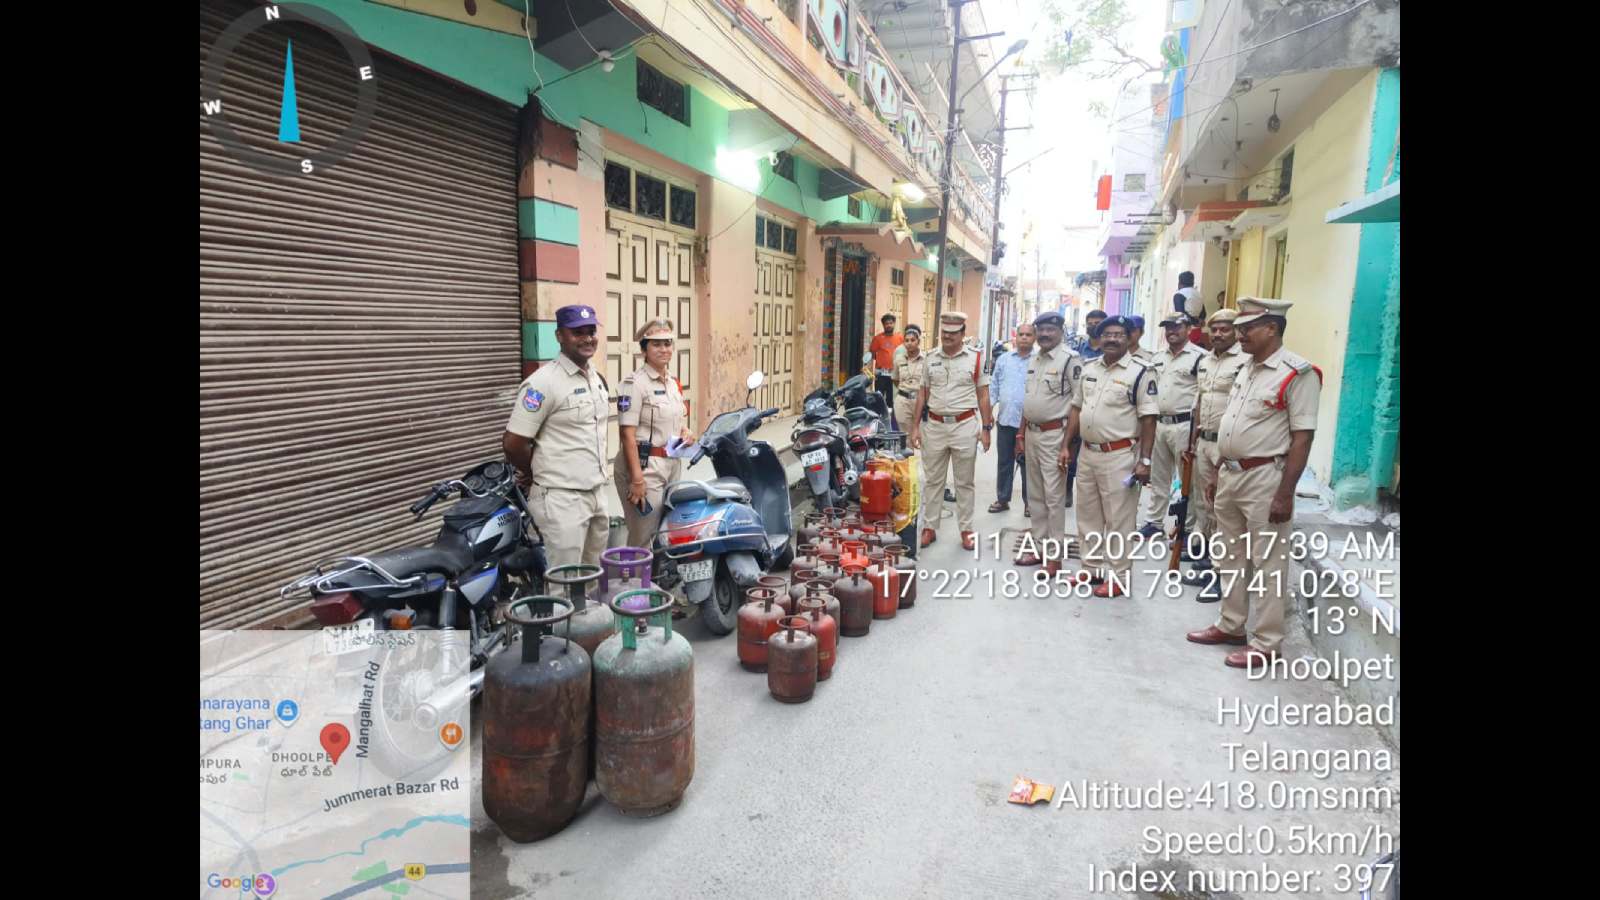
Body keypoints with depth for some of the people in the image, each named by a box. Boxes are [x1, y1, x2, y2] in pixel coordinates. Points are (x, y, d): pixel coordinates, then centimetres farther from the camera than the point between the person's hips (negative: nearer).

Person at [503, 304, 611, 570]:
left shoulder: (597, 379, 10)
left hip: (597, 494, 8)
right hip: (562, 499, -8)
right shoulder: (543, 382, -15)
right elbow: (514, 443, -15)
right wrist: (536, 474, 0)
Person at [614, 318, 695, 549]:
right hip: (644, 466, -8)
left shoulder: (673, 383, 13)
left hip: (672, 465, 8)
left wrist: (686, 432, 3)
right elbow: (627, 434, -16)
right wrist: (636, 479, -22)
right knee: (643, 538, -3)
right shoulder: (634, 383, -11)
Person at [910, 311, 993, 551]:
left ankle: (966, 529, 17)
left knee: (964, 482, 7)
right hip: (935, 426, 3)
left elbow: (983, 395, 1)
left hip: (964, 426, -2)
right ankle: (929, 527, 20)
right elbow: (923, 394, 9)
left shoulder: (976, 358, -2)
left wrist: (986, 428, -4)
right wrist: (915, 427, 5)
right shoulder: (930, 359, 6)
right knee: (932, 480, 10)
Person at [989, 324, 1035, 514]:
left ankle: (1029, 502, 16)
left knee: (1028, 463, 5)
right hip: (1005, 420, 3)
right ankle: (1002, 499, 22)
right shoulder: (1003, 360, 9)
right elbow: (994, 387, 11)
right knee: (1004, 462, 11)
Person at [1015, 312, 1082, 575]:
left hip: (1054, 435, -8)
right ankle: (1040, 548, 25)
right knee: (1035, 495, 14)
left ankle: (1054, 556, 5)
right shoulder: (1033, 359, 13)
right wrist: (1021, 434, 17)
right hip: (1032, 433, 8)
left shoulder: (1070, 359, -12)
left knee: (1054, 497, -3)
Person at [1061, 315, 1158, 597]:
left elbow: (1148, 419, -11)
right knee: (1087, 515, 15)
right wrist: (1067, 445, 10)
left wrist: (1144, 460, -16)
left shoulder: (1140, 373, -9)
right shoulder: (1088, 368, 9)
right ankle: (1091, 568, 29)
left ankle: (1120, 577, 13)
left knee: (1119, 520, 1)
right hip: (1087, 453, 7)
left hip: (1120, 456, -6)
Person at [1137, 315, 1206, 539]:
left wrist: (1197, 426, -17)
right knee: (1157, 477, 14)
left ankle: (1188, 529, 11)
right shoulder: (1158, 357, 13)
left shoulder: (1199, 357, -9)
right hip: (1158, 423, 7)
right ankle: (1152, 522, 24)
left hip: (1184, 425, -7)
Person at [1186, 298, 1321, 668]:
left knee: (1267, 564, 2)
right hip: (1230, 475, 8)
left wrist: (1285, 494, -19)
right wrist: (1217, 474, 17)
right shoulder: (1245, 369, 12)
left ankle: (1266, 644, 13)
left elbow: (1302, 437, -17)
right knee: (1231, 558, 17)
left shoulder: (1297, 373, -13)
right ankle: (1231, 626, 31)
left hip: (1264, 478, -8)